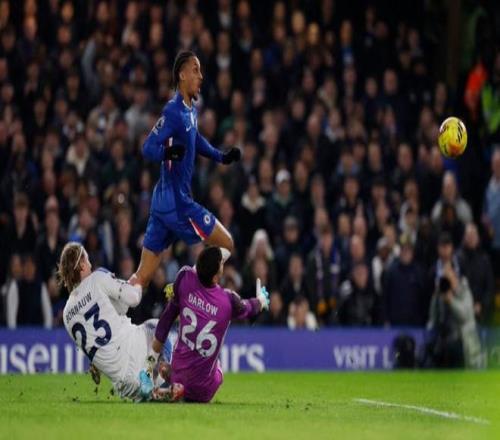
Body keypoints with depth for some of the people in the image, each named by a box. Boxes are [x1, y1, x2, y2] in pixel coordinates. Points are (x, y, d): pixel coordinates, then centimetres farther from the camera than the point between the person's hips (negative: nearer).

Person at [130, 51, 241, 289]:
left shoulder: (191, 110, 13)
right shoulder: (173, 111, -15)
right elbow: (148, 147, -23)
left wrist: (222, 157, 27)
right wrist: (168, 152, -42)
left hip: (164, 202, 8)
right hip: (176, 202, -8)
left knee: (142, 278, 6)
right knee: (226, 245, 1)